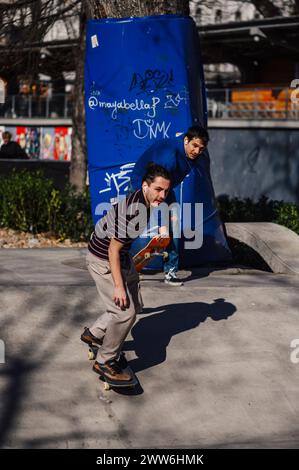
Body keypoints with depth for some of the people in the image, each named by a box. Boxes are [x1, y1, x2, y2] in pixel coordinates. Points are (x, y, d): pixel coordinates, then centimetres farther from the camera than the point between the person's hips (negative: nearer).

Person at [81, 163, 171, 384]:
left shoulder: (144, 200, -4)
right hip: (103, 260, -10)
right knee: (125, 312, -11)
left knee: (135, 304, 17)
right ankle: (104, 362, 5)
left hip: (121, 257, 10)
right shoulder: (133, 212, -34)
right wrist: (118, 286, -25)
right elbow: (113, 249, -28)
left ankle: (94, 333, 33)